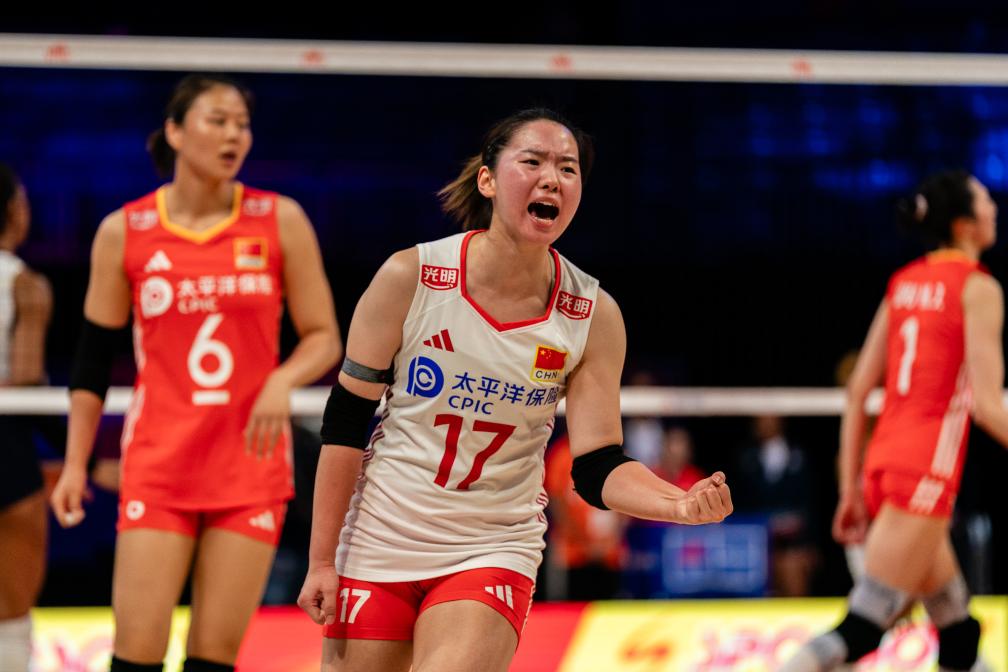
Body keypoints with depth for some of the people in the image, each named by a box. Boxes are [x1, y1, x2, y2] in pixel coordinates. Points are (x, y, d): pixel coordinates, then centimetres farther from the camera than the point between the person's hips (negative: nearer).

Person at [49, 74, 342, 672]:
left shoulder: (280, 221, 1)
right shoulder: (124, 232, 1)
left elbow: (325, 338, 3)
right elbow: (93, 360, 9)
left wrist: (283, 381, -17)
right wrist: (75, 463, 5)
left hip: (253, 463, 0)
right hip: (158, 466, 0)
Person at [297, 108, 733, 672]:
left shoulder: (594, 315, -7)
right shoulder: (412, 277, -11)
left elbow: (598, 468, -7)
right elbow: (345, 422, -5)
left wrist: (682, 504, -27)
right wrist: (322, 560, -6)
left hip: (493, 552, 0)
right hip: (381, 540, 0)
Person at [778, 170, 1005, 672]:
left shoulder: (903, 283, 14)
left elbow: (857, 390, 13)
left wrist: (851, 488, 16)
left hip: (884, 461, 8)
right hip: (927, 468, -8)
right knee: (860, 630, -10)